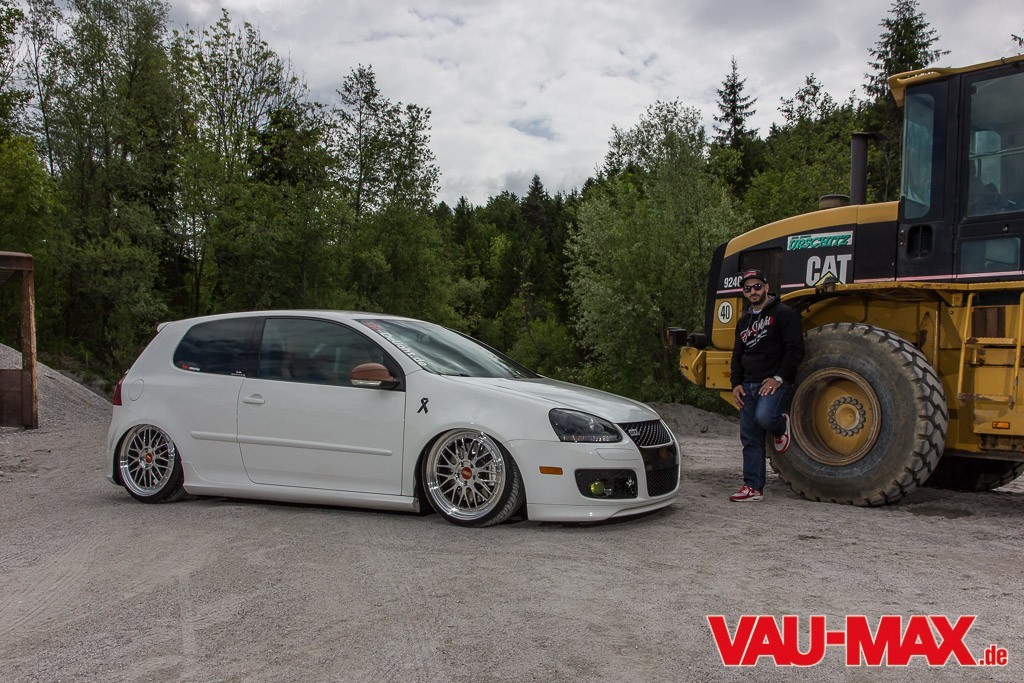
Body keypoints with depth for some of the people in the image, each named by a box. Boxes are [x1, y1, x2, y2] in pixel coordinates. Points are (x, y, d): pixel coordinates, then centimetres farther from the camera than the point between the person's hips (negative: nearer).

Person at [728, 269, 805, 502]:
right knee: (750, 437, 4)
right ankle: (753, 488, 11)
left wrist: (779, 378, -16)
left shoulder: (783, 313, -2)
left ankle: (782, 425, 5)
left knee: (764, 417, -32)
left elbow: (795, 350, -9)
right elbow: (737, 356, 23)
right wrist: (736, 384, 9)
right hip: (749, 386, 7)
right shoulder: (744, 321, 20)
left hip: (774, 383, -6)